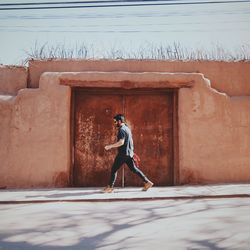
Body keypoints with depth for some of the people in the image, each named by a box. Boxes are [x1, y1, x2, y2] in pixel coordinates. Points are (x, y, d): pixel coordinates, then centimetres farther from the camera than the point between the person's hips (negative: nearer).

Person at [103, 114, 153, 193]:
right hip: (129, 153, 9)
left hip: (123, 153, -9)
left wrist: (110, 146, -20)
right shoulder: (127, 128, 16)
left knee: (114, 169, 0)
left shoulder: (122, 130, -15)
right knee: (134, 169, 12)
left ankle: (110, 187, 4)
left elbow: (121, 142, -25)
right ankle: (147, 182, 8)